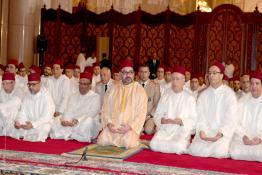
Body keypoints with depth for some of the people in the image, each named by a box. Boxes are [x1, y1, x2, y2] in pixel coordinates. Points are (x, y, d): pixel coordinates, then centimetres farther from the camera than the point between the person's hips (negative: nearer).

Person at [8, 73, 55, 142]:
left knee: (37, 135, -35)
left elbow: (47, 117, -16)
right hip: (28, 123, 5)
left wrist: (33, 124, -29)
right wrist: (18, 122, -19)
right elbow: (22, 113, 4)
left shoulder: (46, 97, -9)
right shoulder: (27, 97, 10)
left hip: (43, 124, -5)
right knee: (11, 130, -16)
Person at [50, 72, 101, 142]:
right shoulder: (73, 96, 17)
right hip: (72, 123, 4)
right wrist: (65, 120, -18)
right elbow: (68, 111, 5)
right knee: (56, 124, -18)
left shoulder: (95, 97, 1)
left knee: (88, 121, -38)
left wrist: (77, 120, -27)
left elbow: (91, 113, -12)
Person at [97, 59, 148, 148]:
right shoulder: (113, 90, 12)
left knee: (128, 144, -29)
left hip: (130, 128, -2)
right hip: (112, 127, 3)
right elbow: (105, 109, 10)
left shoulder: (140, 90, 2)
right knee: (102, 141, -22)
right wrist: (109, 123, -8)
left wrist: (130, 126, -16)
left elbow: (142, 113, -4)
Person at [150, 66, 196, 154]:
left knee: (179, 147, -35)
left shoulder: (189, 98, 4)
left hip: (182, 131, -3)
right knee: (154, 144, -26)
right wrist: (162, 120, -15)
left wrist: (181, 122, -20)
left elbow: (193, 120, -1)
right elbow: (157, 115, 8)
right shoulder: (165, 96, 12)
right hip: (164, 130, 3)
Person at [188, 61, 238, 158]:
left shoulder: (229, 94, -1)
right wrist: (201, 131, -15)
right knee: (194, 150, -20)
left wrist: (221, 133, -20)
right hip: (205, 132, 3)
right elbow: (199, 116, 3)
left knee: (218, 151, -28)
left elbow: (230, 118, -8)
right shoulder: (203, 94, 12)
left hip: (223, 133, -3)